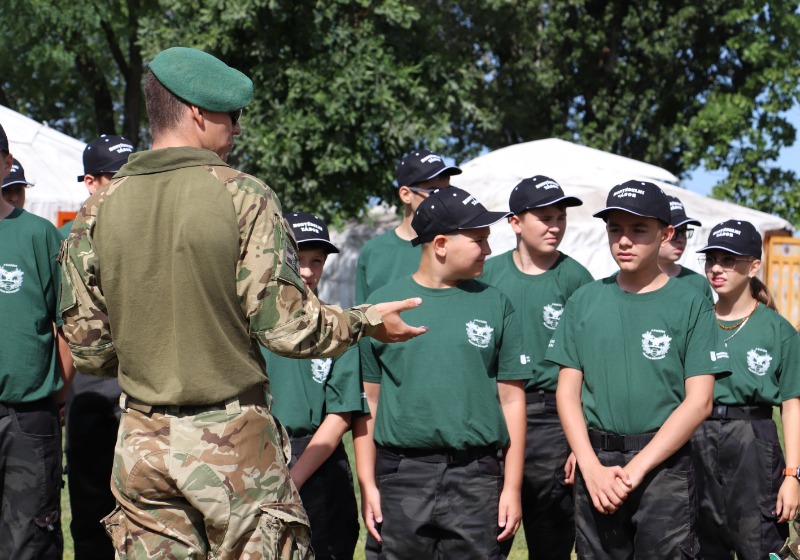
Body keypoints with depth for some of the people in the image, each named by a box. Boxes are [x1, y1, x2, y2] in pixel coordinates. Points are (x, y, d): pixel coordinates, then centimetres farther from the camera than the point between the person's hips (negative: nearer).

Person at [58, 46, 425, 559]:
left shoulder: (100, 208, 3)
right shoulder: (243, 197, -9)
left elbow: (86, 346, 5)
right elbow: (286, 325, -12)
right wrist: (366, 321, 5)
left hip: (143, 440, 4)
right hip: (234, 439, -4)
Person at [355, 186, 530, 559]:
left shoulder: (495, 304, 7)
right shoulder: (383, 303, 6)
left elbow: (511, 399, 7)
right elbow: (368, 400, 7)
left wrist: (512, 486, 2)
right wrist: (367, 483, 2)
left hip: (476, 476, 0)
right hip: (402, 475, 0)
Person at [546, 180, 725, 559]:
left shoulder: (691, 306, 0)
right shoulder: (584, 301, 7)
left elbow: (698, 401, -6)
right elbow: (567, 392, 6)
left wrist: (637, 468, -13)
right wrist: (592, 468, -7)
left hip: (664, 461, -2)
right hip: (595, 460, 2)